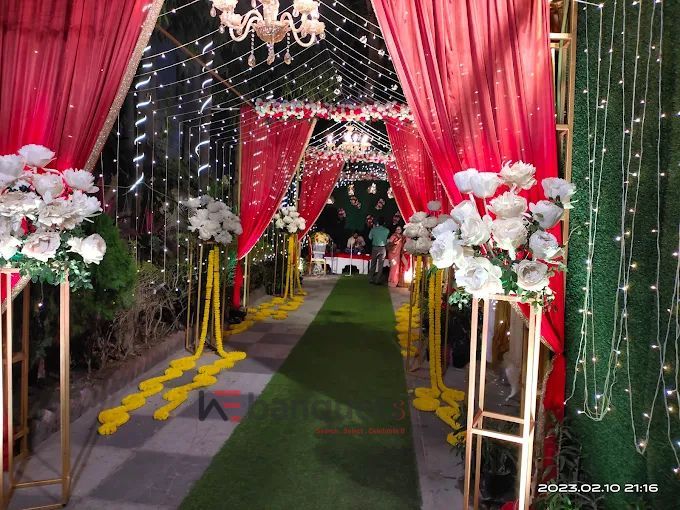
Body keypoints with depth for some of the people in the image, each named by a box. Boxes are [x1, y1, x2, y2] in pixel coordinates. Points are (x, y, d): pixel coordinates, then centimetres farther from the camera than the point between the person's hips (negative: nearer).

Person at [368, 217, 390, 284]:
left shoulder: (373, 229, -6)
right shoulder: (387, 230, -6)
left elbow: (370, 237, 7)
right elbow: (387, 239, 1)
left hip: (375, 248, 1)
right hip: (382, 248, -1)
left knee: (373, 264, 12)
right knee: (380, 265, 4)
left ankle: (371, 279, 15)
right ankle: (378, 280, 5)